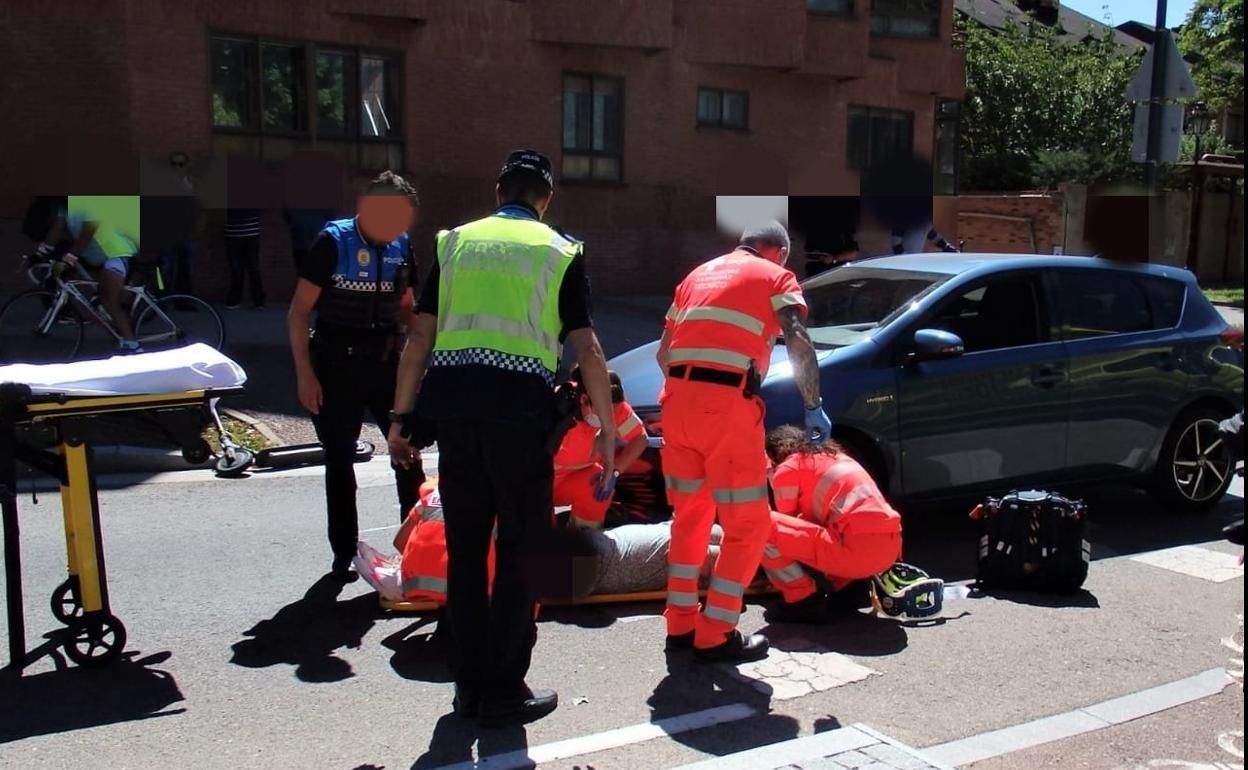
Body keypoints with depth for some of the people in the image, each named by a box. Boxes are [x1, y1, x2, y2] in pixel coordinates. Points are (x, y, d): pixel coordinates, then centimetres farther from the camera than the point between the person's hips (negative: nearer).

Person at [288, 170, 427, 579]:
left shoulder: (402, 246, 3)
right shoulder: (333, 243, -10)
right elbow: (299, 311, -9)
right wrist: (305, 373, -14)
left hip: (386, 361, 4)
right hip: (336, 364, -3)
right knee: (340, 461, 6)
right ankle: (344, 554, 17)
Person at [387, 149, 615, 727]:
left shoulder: (456, 242, 16)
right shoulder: (560, 252, 9)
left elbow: (420, 337, 10)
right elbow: (586, 349, 2)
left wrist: (400, 418, 15)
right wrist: (608, 430, 7)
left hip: (450, 397, 3)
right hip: (517, 402, -3)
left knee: (465, 545, 14)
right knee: (520, 548, 8)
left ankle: (469, 683, 23)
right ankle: (504, 690, 12)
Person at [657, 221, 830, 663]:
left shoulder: (698, 274, 26)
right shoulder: (776, 277, 10)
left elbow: (663, 352, 23)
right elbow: (799, 345, -6)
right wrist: (814, 407, 1)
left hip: (677, 398, 6)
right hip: (727, 405, -6)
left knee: (690, 514, 20)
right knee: (748, 526, 5)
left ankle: (680, 624, 24)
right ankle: (715, 636, 6)